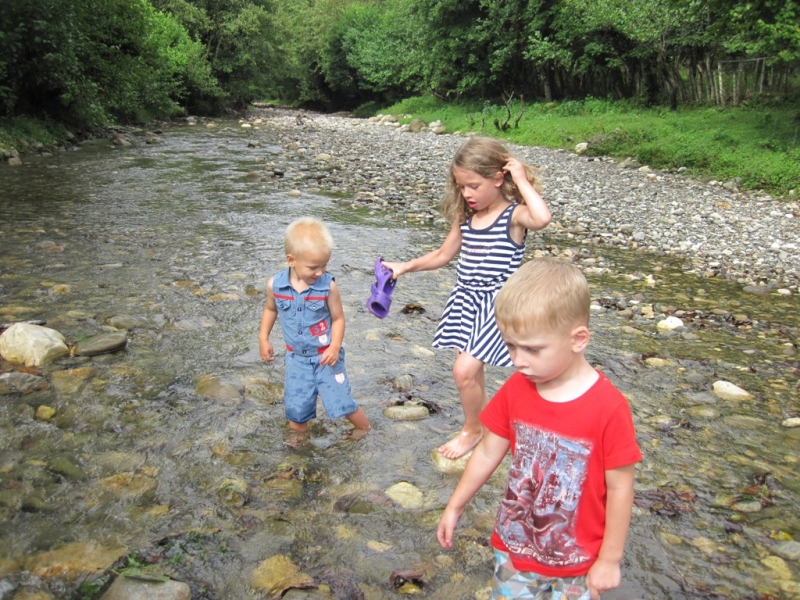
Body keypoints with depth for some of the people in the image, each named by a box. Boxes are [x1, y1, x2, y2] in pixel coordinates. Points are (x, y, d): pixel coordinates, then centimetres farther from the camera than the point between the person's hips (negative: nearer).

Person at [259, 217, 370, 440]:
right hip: (297, 359, 2)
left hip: (325, 358, -2)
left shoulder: (328, 286, -18)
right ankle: (297, 444, 37)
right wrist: (263, 338, 7)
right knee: (296, 408, 11)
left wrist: (335, 347, -20)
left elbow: (338, 318, -8)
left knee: (342, 403, 2)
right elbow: (270, 309, 10)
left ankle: (367, 434, 28)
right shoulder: (275, 285, -11)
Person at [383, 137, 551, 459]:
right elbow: (443, 255, 17)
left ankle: (473, 429, 14)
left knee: (464, 370, -11)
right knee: (471, 370, 15)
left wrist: (521, 180, -26)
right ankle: (485, 416, 39)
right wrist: (405, 267, 10)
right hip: (465, 300, 7)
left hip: (494, 305, -7)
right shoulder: (465, 217, 5)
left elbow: (542, 218, -38)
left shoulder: (514, 215, -14)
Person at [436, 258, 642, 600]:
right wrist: (455, 507, 10)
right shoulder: (515, 390, -10)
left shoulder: (608, 408, -23)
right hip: (514, 547, 4)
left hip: (576, 564, -3)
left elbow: (619, 488, -15)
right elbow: (487, 454, 2)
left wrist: (610, 559, -8)